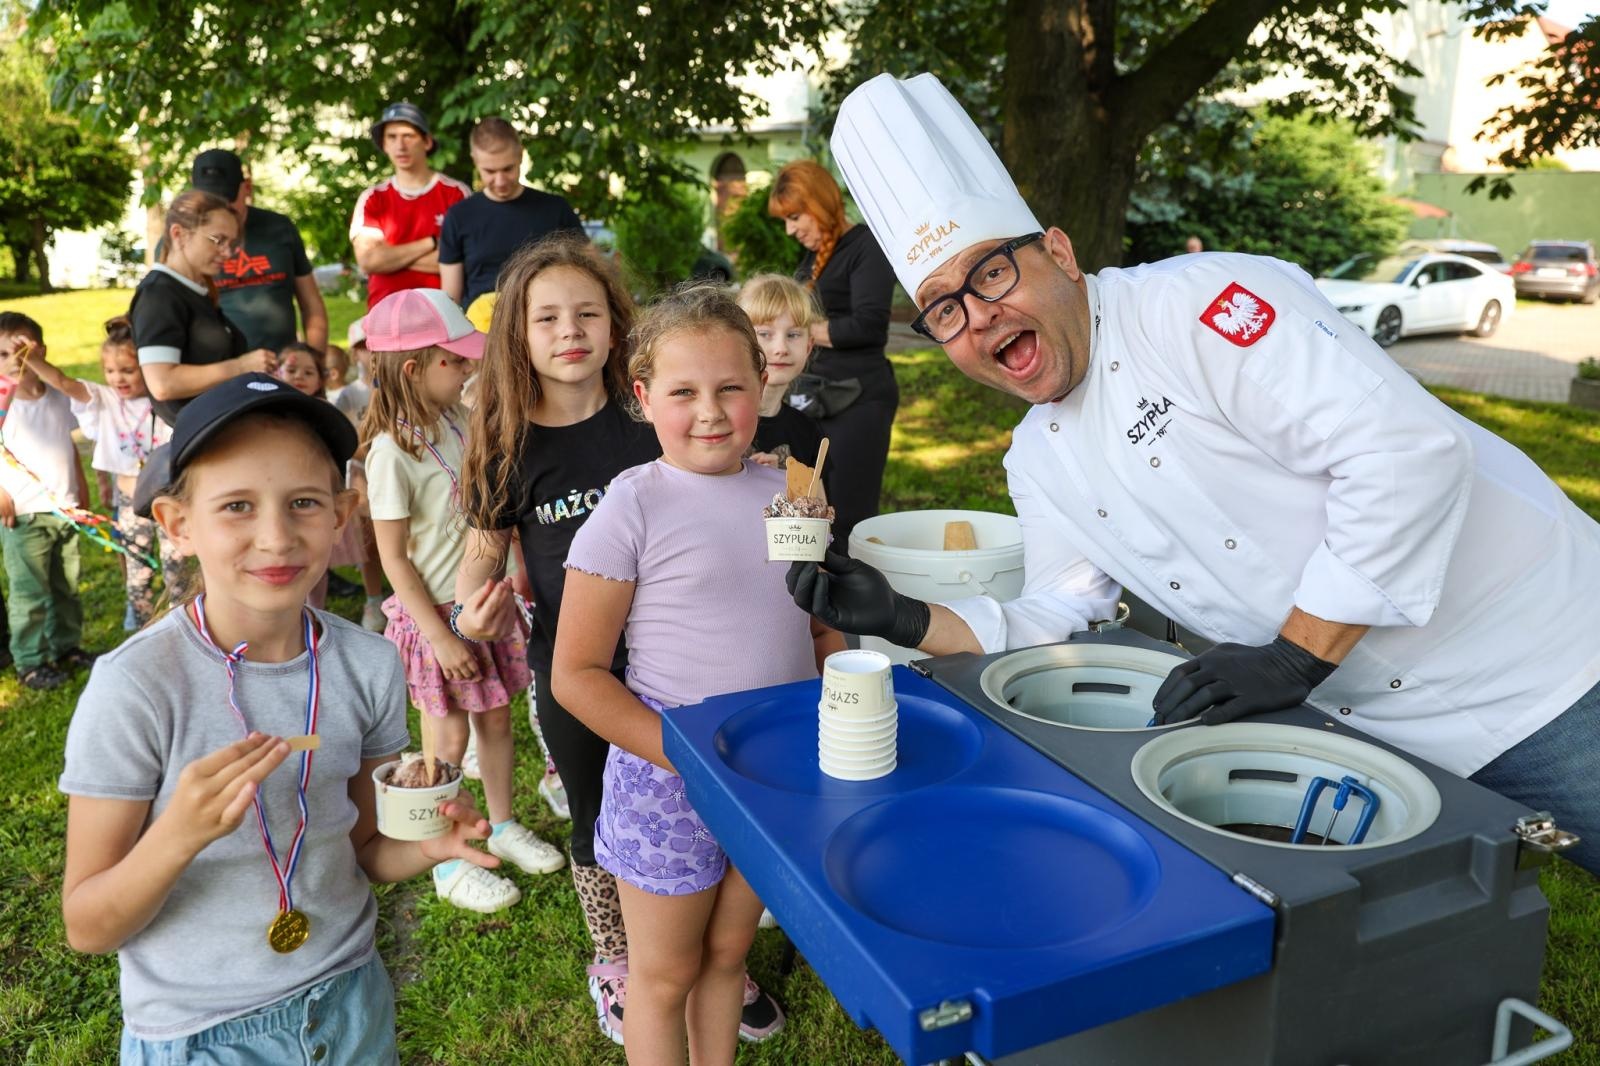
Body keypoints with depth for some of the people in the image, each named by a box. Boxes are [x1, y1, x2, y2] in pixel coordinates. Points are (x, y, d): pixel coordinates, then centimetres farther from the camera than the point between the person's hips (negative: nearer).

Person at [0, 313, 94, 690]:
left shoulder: (59, 398, 4)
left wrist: (81, 485, 17)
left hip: (64, 510, 5)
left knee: (66, 586, 16)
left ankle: (66, 646, 31)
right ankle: (31, 662, 13)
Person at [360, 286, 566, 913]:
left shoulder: (459, 421, 1)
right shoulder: (393, 451, -20)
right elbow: (393, 559, -18)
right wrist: (440, 637, -17)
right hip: (435, 611, -6)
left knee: (496, 719, 18)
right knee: (449, 740, 6)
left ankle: (503, 826, 38)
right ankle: (448, 864, 23)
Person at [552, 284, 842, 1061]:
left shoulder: (789, 495, 0)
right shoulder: (634, 508, -14)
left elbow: (823, 631, 11)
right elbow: (575, 674, -14)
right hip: (666, 781, -4)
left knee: (727, 952, 22)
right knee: (665, 974, 15)